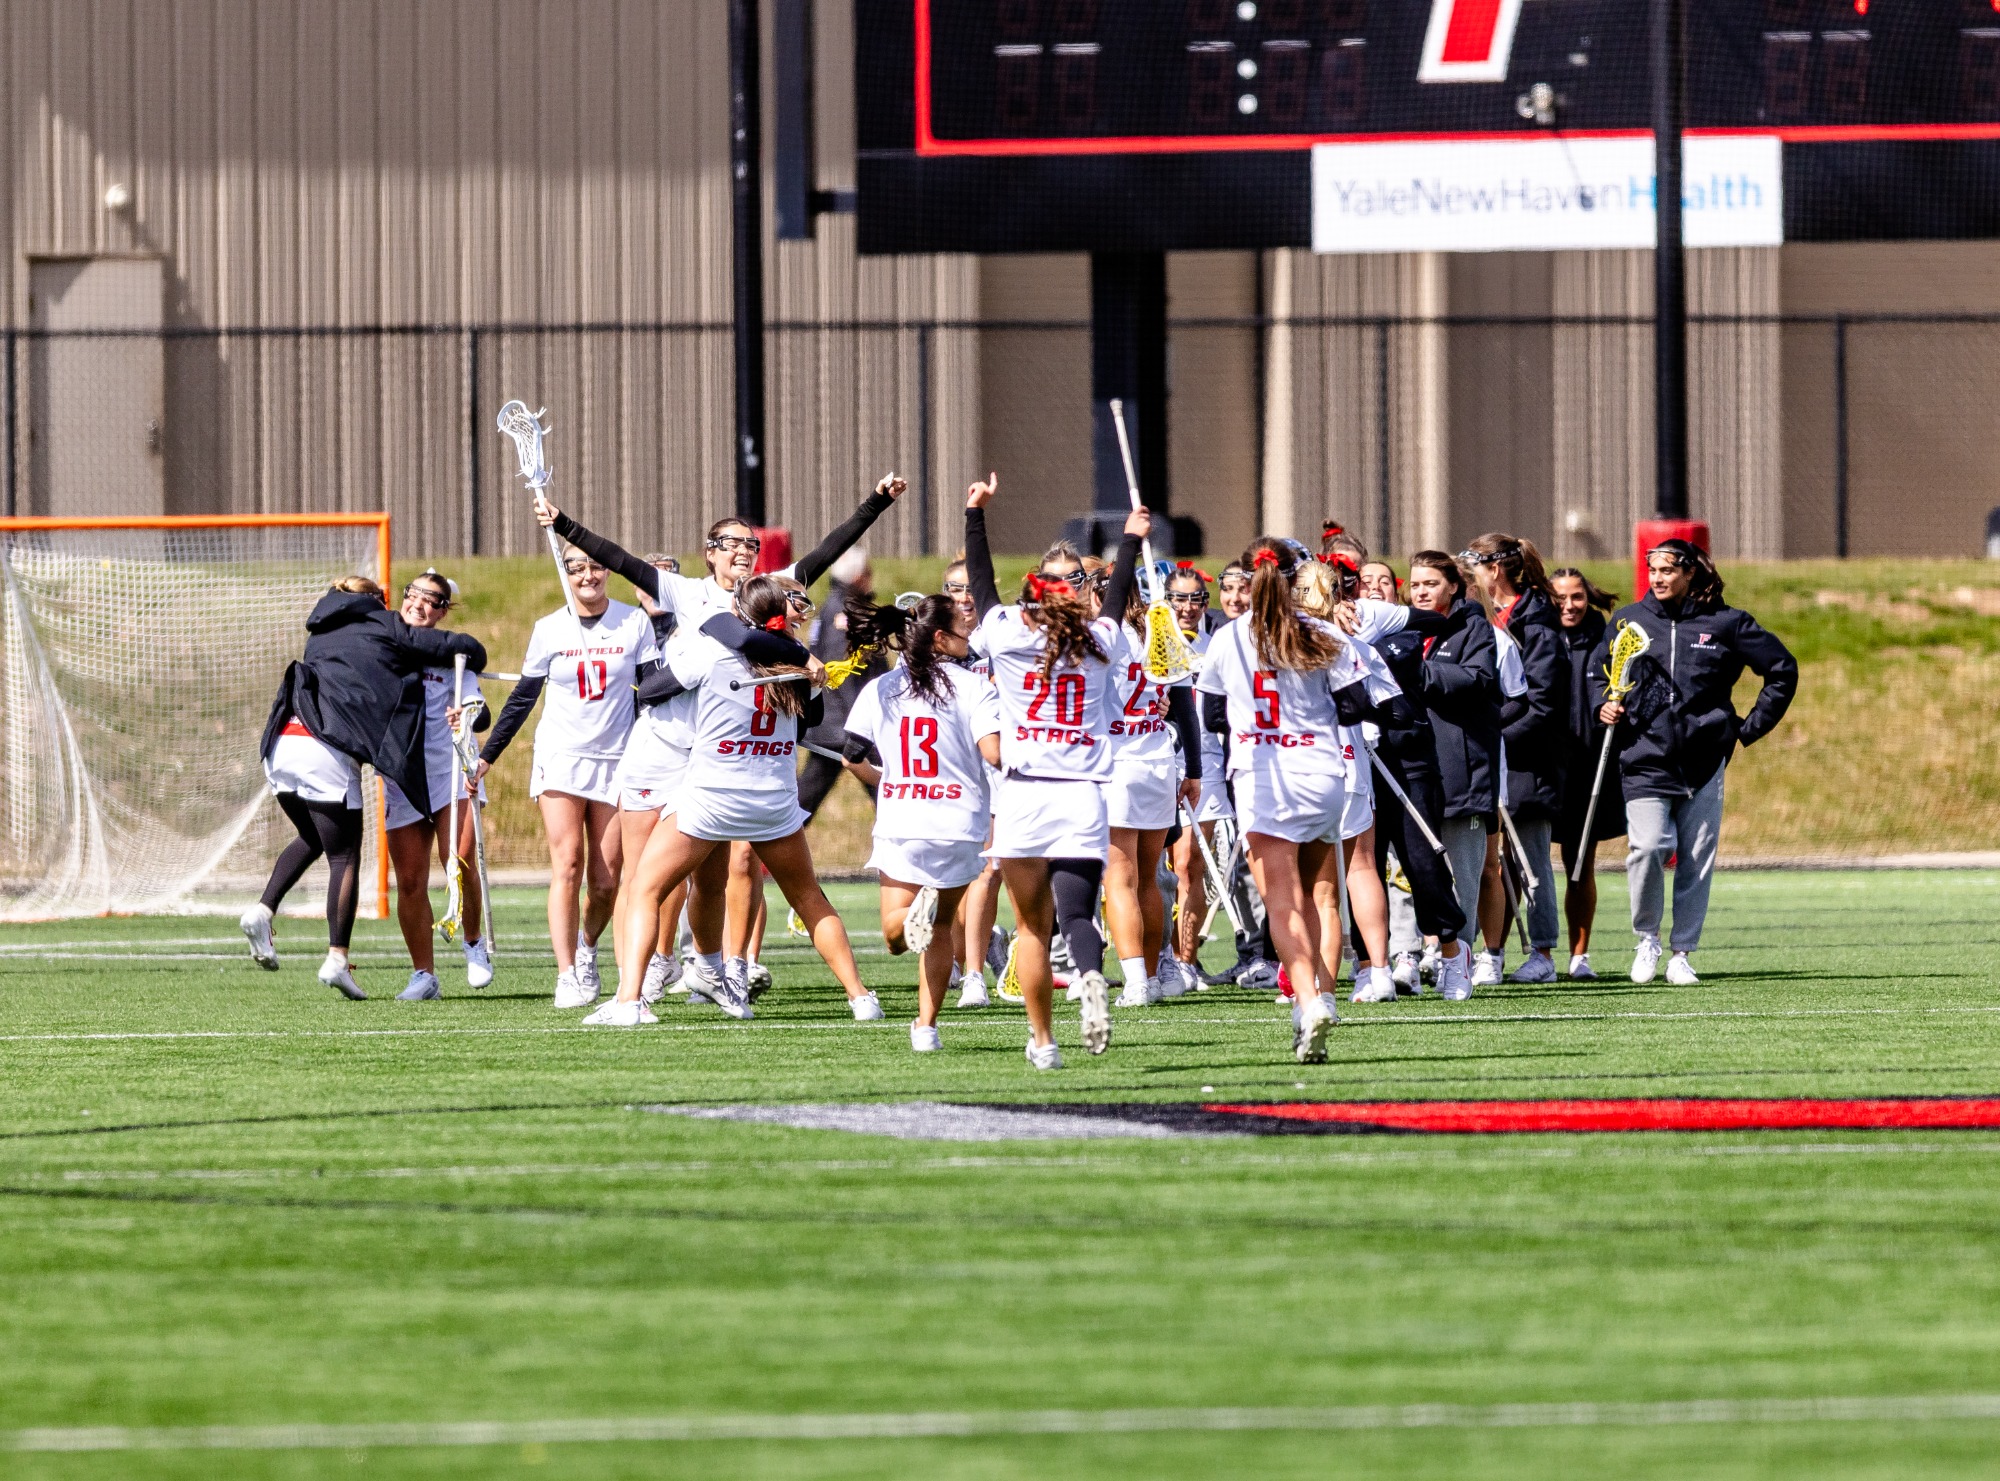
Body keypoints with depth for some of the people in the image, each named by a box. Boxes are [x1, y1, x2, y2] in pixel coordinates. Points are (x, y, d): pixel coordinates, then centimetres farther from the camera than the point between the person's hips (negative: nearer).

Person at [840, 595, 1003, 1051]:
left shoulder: (880, 689, 5)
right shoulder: (973, 686, -7)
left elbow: (853, 756, 5)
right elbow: (993, 753, -18)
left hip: (899, 824, 1)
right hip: (959, 825, -1)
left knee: (895, 935, 5)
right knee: (941, 927, 18)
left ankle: (916, 910, -31)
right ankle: (927, 1026, 9)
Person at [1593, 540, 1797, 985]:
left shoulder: (1725, 623, 3)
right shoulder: (1629, 621, 7)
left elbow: (1782, 670, 10)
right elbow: (1597, 668, 23)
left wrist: (1750, 728, 6)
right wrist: (1603, 705, 3)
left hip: (1704, 760, 0)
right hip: (1646, 759, 0)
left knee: (1697, 859, 0)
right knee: (1647, 848, -16)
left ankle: (1683, 952, 11)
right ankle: (1647, 938, 5)